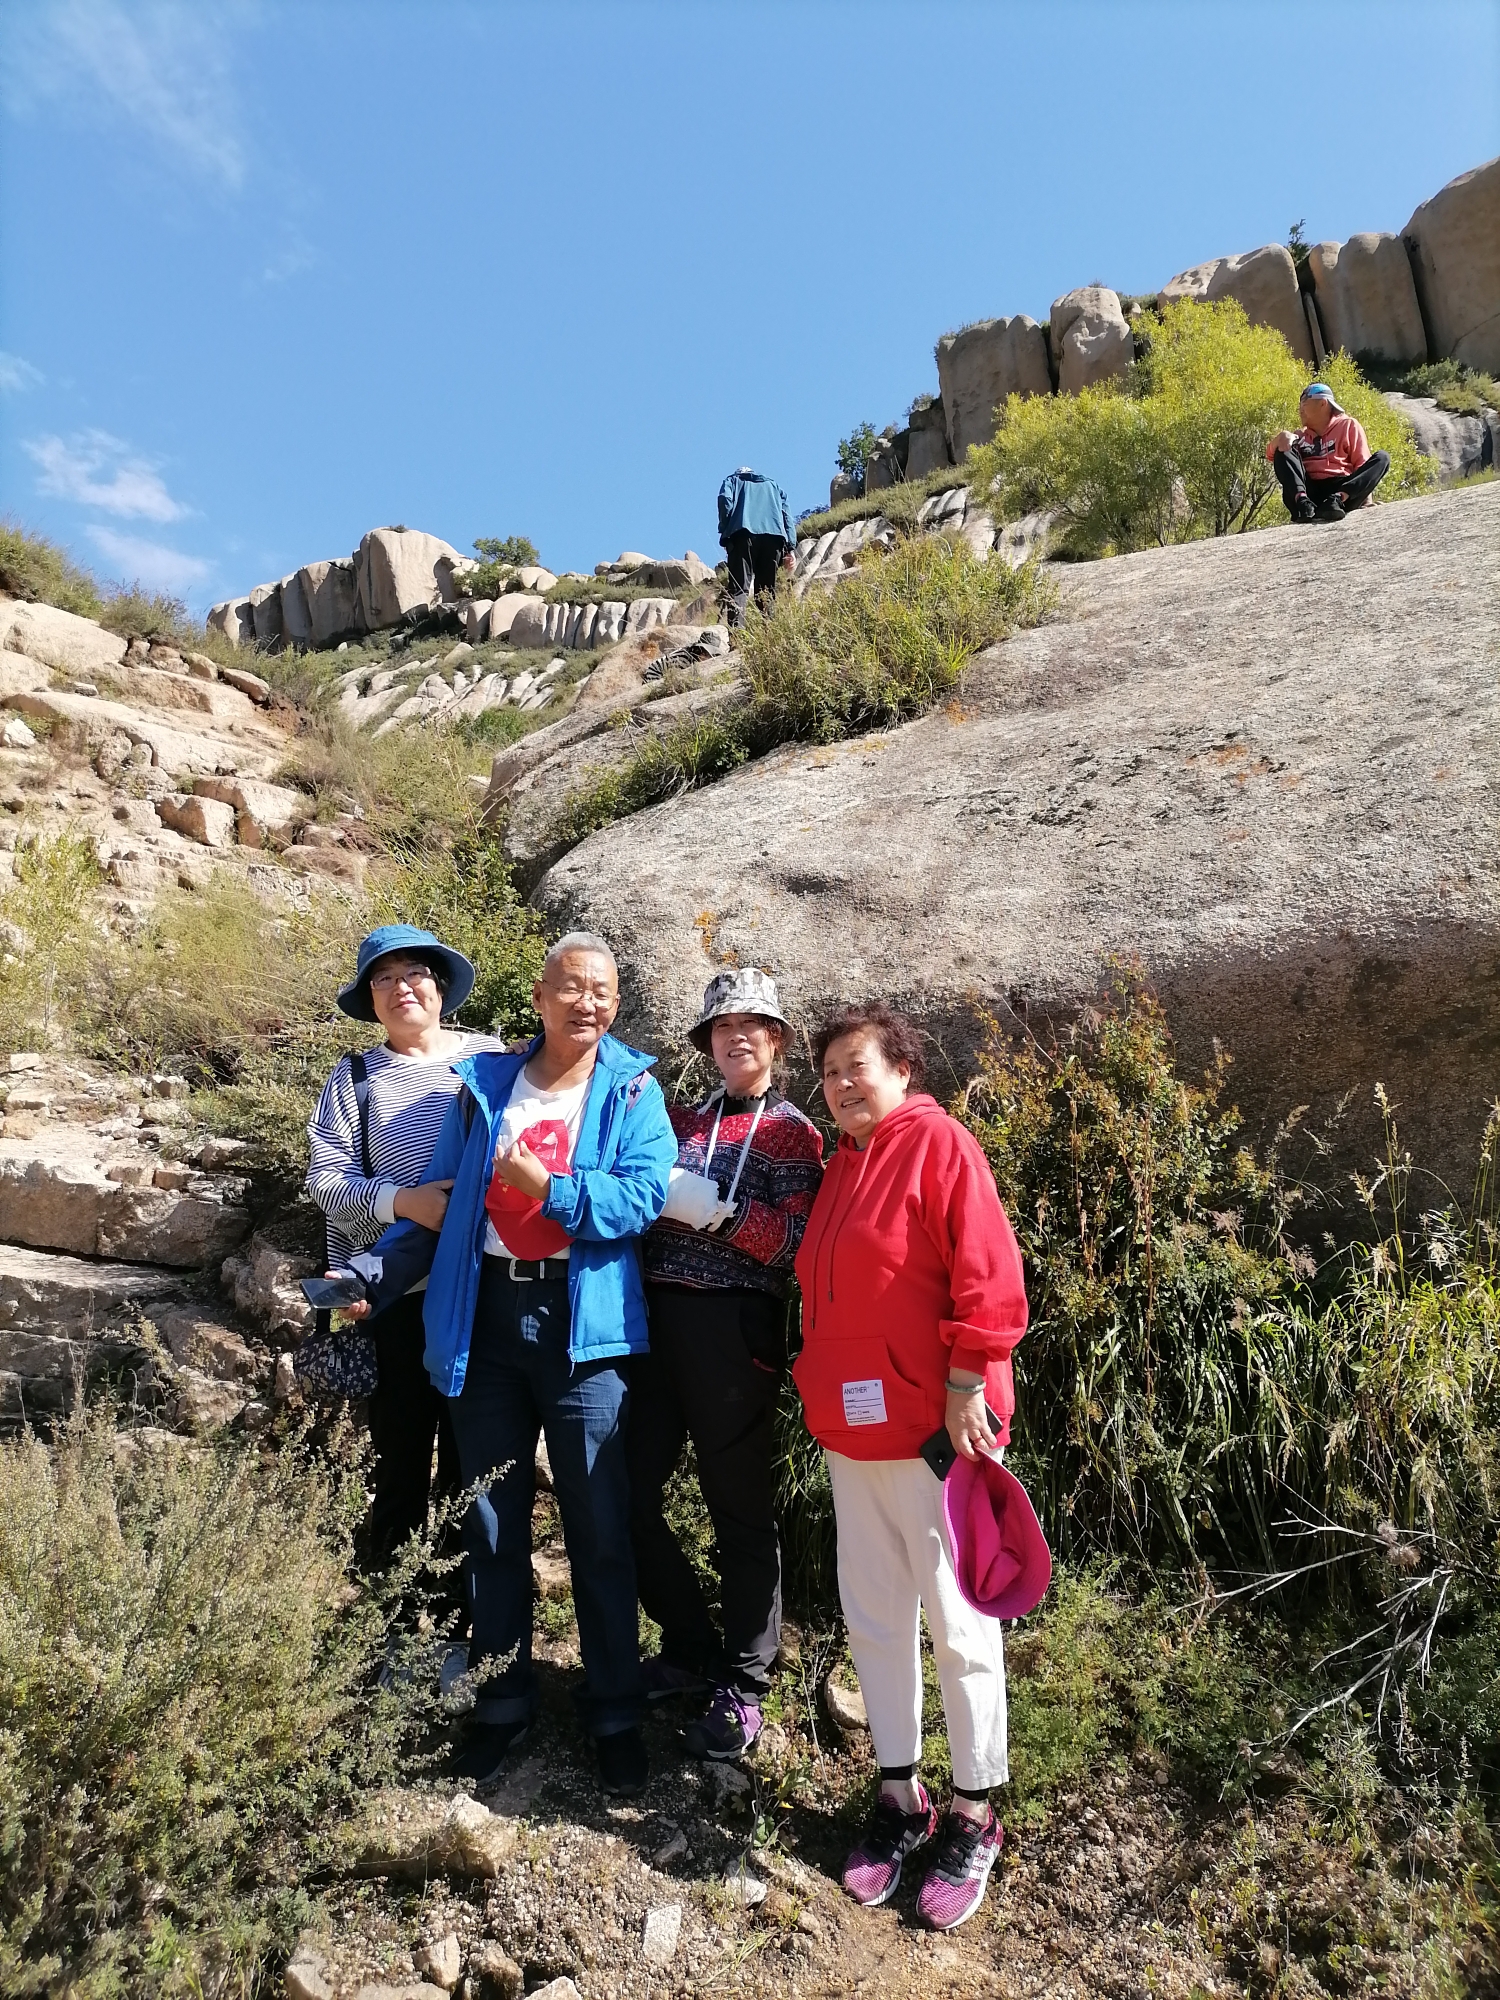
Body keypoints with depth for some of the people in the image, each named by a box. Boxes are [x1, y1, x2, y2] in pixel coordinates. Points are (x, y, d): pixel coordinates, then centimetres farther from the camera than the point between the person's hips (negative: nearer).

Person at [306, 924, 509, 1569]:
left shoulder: (489, 1056, 5)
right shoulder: (355, 1076, 6)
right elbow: (325, 1178, -3)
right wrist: (403, 1202, -19)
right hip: (395, 1293, 0)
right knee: (400, 1450, 10)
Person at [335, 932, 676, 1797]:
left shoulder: (632, 1089, -1)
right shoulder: (484, 1085, 7)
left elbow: (644, 1195, -14)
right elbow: (442, 1204, 7)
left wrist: (549, 1188, -20)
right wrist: (374, 1271, -3)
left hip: (582, 1326, -3)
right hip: (485, 1319, 3)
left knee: (601, 1531, 6)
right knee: (493, 1525, 15)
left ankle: (616, 1715, 25)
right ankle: (502, 1702, 34)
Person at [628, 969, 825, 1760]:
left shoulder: (793, 1133, 5)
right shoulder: (679, 1121, 17)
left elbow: (795, 1243, -7)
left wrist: (714, 1209, -17)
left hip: (733, 1330, -4)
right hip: (653, 1318, 5)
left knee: (740, 1509, 4)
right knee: (626, 1493, 7)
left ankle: (741, 1685, 23)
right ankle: (691, 1647, 29)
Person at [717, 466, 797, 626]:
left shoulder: (733, 480, 27)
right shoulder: (773, 484, 35)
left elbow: (725, 499, 4)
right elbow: (787, 514, 19)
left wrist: (724, 530, 5)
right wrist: (790, 547, 10)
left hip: (743, 533, -3)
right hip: (773, 536, 3)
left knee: (739, 588, -13)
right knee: (767, 590, 8)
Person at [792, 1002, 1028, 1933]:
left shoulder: (938, 1142, -11)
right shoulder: (843, 1164, 13)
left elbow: (988, 1275, -17)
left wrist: (966, 1387, -18)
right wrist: (823, 1388, 16)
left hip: (932, 1424, -8)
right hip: (854, 1427, 8)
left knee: (958, 1619, 5)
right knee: (874, 1613, 15)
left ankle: (974, 1816, 22)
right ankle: (900, 1795, 31)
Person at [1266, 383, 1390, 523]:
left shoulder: (1348, 425, 16)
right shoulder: (1301, 435, 25)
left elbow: (1363, 464, 6)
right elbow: (1271, 455, 11)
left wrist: (1365, 493, -10)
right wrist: (1282, 437, -10)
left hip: (1343, 489, -1)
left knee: (1381, 458, -20)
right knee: (1283, 452, -11)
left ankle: (1336, 499, -43)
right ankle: (1303, 502, -37)